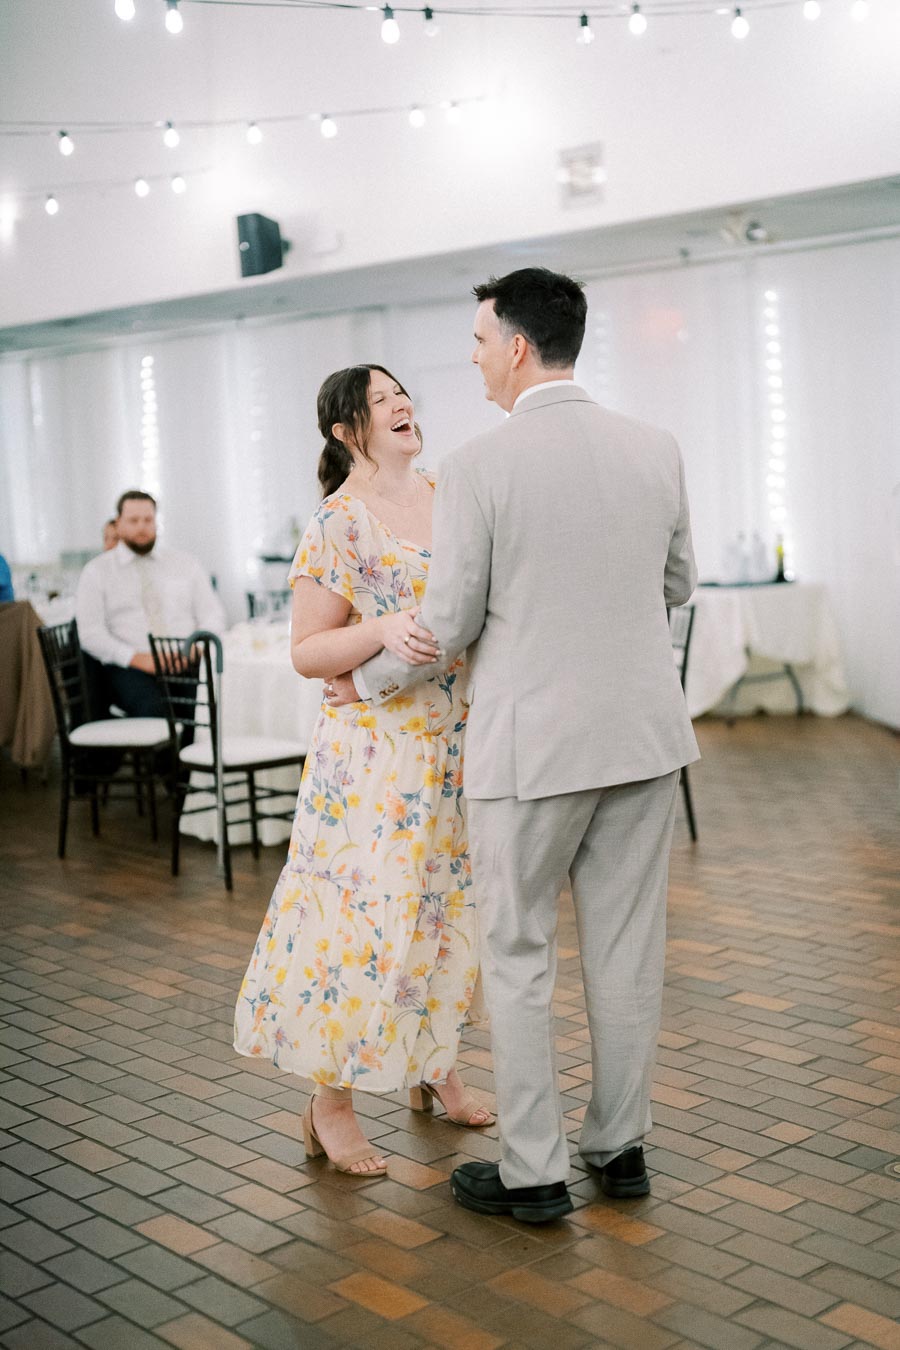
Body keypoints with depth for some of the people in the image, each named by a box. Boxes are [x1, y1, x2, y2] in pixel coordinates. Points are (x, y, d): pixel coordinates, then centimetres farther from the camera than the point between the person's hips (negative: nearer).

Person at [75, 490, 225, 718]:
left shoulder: (185, 564, 18)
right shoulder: (97, 571, 10)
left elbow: (213, 615, 14)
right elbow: (90, 633, 0)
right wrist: (136, 658, -14)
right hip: (128, 669, -3)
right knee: (152, 707, -35)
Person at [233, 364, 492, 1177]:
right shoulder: (339, 524, -10)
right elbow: (307, 652, -11)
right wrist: (383, 632, -26)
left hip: (459, 741, 7)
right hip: (377, 750, -6)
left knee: (454, 906, 14)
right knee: (371, 917, -4)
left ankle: (434, 1066, 32)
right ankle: (331, 1104, 12)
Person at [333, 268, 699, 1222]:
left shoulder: (480, 466, -13)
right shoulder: (656, 450, 2)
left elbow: (448, 625, -9)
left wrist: (368, 682, 9)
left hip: (531, 742, -5)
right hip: (643, 729, 5)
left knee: (517, 954, 9)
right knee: (627, 946, 14)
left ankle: (533, 1172, 16)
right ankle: (620, 1144, 27)